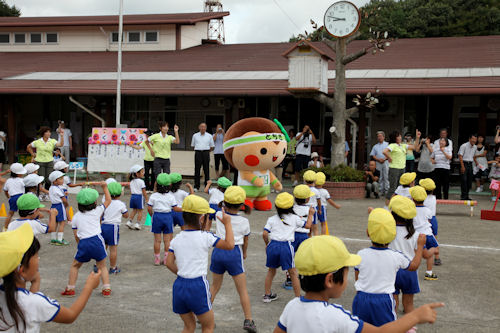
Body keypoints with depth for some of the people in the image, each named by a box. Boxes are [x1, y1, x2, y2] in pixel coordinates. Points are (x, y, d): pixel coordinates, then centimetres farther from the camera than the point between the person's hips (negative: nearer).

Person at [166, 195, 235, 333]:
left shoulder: (176, 239, 4)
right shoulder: (205, 237, -11)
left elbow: (169, 263, 4)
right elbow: (230, 245, -13)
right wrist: (227, 224, -3)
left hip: (179, 285, 5)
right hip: (198, 286, -5)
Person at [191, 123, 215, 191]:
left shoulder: (209, 136, 7)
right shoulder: (195, 135, 9)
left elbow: (212, 146, 13)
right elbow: (193, 145, 17)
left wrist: (206, 151, 7)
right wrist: (198, 150, 10)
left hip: (206, 153, 0)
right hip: (198, 153, 0)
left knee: (206, 170, 1)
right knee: (197, 170, -1)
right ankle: (196, 186, 4)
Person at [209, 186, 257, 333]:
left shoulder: (220, 215, -1)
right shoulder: (244, 221, -3)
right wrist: (244, 253, 27)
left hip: (218, 251, 3)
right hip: (234, 253, -3)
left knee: (215, 286, 21)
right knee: (243, 290, 6)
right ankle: (248, 320, 4)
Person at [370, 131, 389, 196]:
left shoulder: (387, 144, 11)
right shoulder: (375, 146, 18)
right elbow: (372, 155, 10)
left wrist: (384, 159, -13)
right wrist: (378, 159, -7)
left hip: (386, 162, -2)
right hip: (378, 163, 2)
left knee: (386, 177, -8)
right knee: (380, 178, 0)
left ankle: (387, 190, -6)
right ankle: (381, 191, 2)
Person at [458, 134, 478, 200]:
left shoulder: (475, 147, 10)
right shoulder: (464, 146, -10)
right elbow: (460, 156, -12)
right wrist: (462, 166, -17)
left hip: (470, 164, 6)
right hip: (464, 163, -6)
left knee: (469, 181, 6)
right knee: (464, 180, -10)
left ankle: (467, 195, 15)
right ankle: (463, 196, -6)